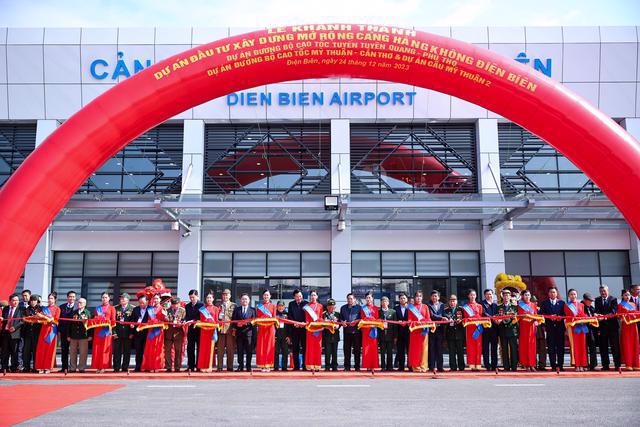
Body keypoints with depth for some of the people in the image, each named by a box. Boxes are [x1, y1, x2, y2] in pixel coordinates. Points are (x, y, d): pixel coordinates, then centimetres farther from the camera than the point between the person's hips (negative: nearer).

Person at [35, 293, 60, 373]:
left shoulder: (57, 309, 7)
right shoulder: (44, 308, 17)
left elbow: (56, 319, -5)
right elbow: (40, 318, 7)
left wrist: (44, 317, -11)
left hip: (52, 330, -3)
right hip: (44, 329, 3)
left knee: (50, 348, -4)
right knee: (42, 348, -3)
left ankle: (48, 367, -1)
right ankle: (41, 367, 1)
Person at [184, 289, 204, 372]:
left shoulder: (201, 305, -1)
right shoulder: (187, 306, 14)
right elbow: (186, 317, 11)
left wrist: (194, 321, -18)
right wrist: (188, 321, -10)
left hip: (199, 329, -4)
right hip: (190, 329, 4)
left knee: (199, 348, 0)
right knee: (190, 349, 5)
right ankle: (190, 366, 10)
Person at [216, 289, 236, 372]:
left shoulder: (233, 305, 8)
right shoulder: (219, 305, 14)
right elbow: (216, 317, 14)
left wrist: (234, 328, -6)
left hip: (230, 329, -2)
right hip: (220, 328, 2)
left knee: (230, 349, 0)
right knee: (220, 349, 1)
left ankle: (230, 367, 6)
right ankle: (219, 367, 6)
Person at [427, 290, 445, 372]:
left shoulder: (442, 305, 14)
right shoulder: (428, 305, 1)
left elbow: (444, 314, 8)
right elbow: (432, 315, -11)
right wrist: (441, 318, -22)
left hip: (440, 329, 3)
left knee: (439, 348, 6)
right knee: (431, 348, -1)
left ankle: (440, 366, 9)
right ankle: (431, 367, 3)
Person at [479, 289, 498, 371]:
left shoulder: (495, 304, 17)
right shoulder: (482, 303, 3)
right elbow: (484, 314, -11)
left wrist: (498, 319, -12)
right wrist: (493, 319, -23)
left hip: (494, 328, 4)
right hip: (486, 327, -3)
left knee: (494, 347, 5)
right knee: (486, 347, -1)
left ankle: (494, 365, 10)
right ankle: (487, 366, 4)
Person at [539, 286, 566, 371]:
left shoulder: (562, 302, 14)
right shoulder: (544, 303, 11)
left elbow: (565, 313, 6)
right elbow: (541, 314, 1)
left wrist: (560, 317, -12)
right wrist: (549, 317, -13)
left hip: (560, 327, 1)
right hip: (550, 327, -1)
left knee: (560, 346, 0)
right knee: (551, 347, -2)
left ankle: (560, 365, 4)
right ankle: (553, 365, 1)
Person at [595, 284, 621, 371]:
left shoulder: (613, 299, 1)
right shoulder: (597, 300, 10)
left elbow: (614, 311, -11)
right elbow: (596, 311, 3)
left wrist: (605, 316, -25)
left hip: (612, 325, -3)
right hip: (602, 326, 3)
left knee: (615, 346, -1)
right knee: (603, 347, 4)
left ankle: (617, 365, 4)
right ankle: (605, 365, 9)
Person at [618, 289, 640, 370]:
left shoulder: (633, 304, 15)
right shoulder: (620, 305, 3)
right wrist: (622, 318, -21)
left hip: (633, 326, 4)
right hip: (625, 326, -4)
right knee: (627, 345, -4)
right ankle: (628, 364, -3)